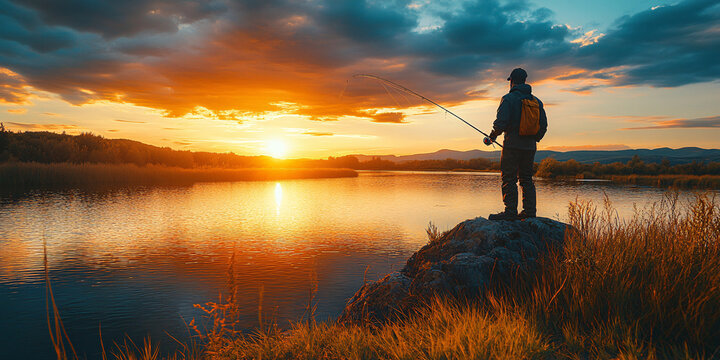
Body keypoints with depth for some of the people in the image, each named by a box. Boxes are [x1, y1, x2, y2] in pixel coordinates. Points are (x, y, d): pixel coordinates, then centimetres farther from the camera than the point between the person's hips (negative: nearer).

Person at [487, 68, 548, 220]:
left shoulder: (509, 99, -7)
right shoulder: (536, 101, 13)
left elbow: (501, 122, -16)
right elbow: (543, 125, 14)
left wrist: (493, 134, 2)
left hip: (513, 145, -7)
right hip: (530, 147, 7)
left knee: (509, 179, -4)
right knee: (526, 179, 12)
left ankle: (511, 211, -7)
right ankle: (530, 211, 11)